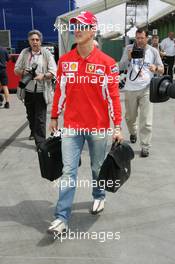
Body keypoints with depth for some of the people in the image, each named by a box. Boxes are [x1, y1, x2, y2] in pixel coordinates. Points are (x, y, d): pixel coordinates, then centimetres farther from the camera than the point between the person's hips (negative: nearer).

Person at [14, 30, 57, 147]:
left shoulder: (46, 53, -2)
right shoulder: (24, 52, 5)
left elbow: (54, 71, -6)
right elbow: (16, 69, 8)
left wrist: (43, 76, -23)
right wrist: (23, 72, -14)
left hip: (41, 91, -4)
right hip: (28, 90, 4)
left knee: (40, 118, -5)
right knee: (30, 115, 19)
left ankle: (40, 142, 0)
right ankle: (34, 132, 44)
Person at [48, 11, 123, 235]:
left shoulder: (106, 62, -5)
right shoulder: (65, 60, 2)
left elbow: (113, 95, -4)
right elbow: (60, 91, 9)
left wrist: (117, 127, -6)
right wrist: (54, 118, 12)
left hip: (98, 127, -1)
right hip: (72, 126, 2)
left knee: (98, 167, 15)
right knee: (68, 171, 0)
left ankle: (99, 196, 43)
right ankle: (62, 217, 8)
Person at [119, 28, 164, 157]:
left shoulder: (153, 51, 3)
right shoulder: (129, 48, 2)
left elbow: (162, 70, 5)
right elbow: (121, 67, 1)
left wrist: (156, 68, -18)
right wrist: (128, 58, -17)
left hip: (146, 89, -1)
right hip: (130, 89, 1)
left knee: (146, 121, -5)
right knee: (130, 117, 17)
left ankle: (145, 147, 4)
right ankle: (133, 133, 46)